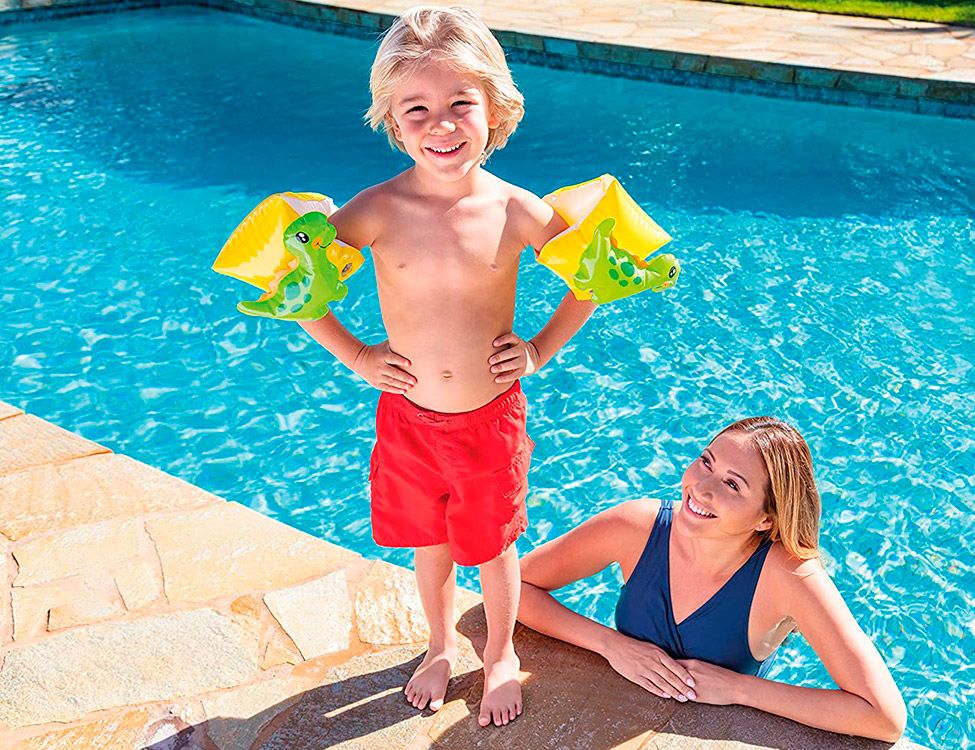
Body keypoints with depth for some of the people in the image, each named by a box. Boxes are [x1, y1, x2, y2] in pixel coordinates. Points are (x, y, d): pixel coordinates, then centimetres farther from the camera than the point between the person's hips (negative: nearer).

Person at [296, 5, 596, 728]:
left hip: (491, 418, -1)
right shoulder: (379, 209, -14)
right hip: (408, 417, 1)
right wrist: (356, 355, -6)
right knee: (430, 541, 21)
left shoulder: (515, 210, -13)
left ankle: (500, 655, 44)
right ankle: (442, 645, 49)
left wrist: (540, 350, -4)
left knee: (494, 546, 16)